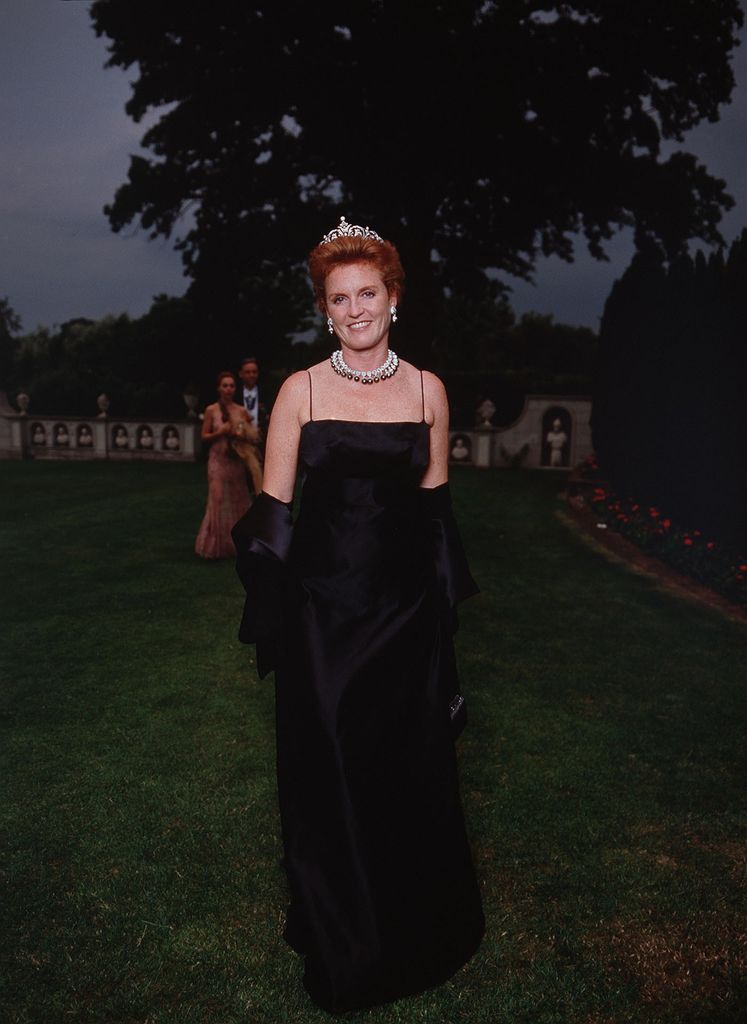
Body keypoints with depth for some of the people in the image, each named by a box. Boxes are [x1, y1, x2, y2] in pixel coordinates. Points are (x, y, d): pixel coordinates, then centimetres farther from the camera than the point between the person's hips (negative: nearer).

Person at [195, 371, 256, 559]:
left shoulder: (241, 411, 4)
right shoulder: (211, 411, -1)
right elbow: (204, 436, 0)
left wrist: (239, 435, -8)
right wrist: (220, 432, -15)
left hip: (237, 461, 3)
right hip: (218, 461, -3)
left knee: (238, 501, 7)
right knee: (218, 501, -3)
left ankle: (236, 544, 20)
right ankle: (215, 546, 8)